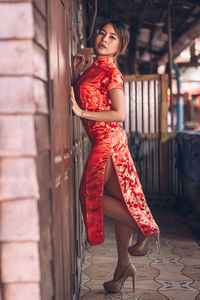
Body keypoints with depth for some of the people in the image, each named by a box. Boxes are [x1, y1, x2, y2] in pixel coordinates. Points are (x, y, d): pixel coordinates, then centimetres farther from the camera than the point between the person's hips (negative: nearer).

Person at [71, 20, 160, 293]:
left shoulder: (110, 71, -12)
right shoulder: (94, 68, 14)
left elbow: (119, 114, -17)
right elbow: (81, 99, 18)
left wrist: (82, 113, -16)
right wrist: (76, 72, 9)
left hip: (108, 139, -9)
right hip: (105, 140, 9)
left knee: (92, 195, -3)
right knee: (117, 199, 10)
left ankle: (147, 228, 10)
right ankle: (124, 265, 19)